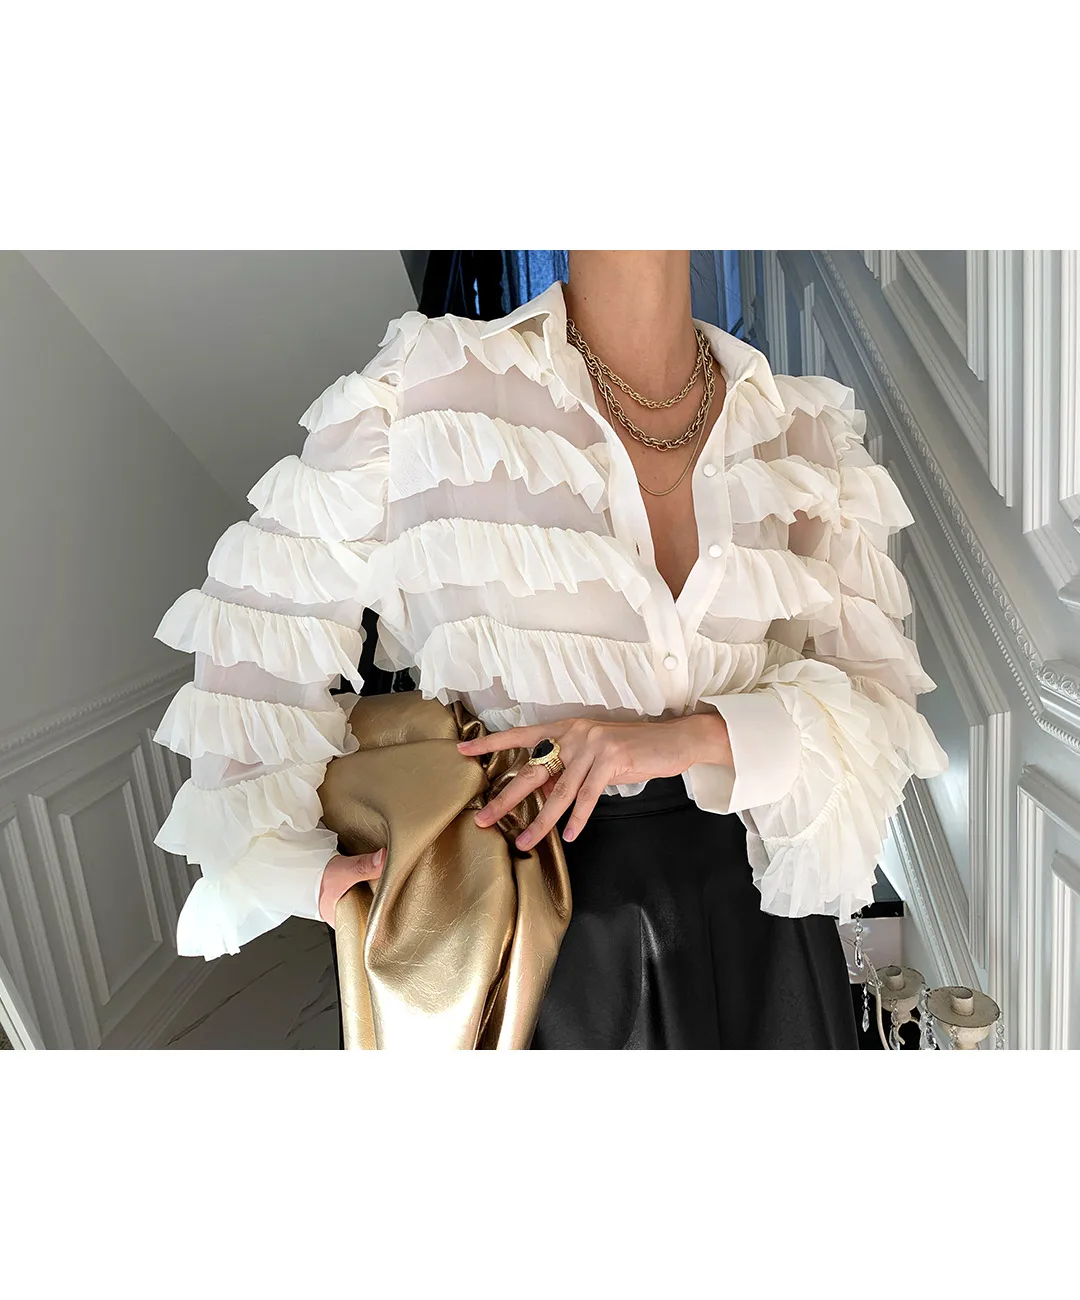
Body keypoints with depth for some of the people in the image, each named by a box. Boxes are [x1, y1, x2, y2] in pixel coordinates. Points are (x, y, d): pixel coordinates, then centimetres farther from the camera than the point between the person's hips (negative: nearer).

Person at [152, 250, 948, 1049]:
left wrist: (700, 735, -22)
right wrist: (302, 868, -8)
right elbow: (264, 614, -4)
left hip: (750, 911, 4)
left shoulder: (805, 433, -2)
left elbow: (882, 697, -3)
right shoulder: (427, 387, -12)